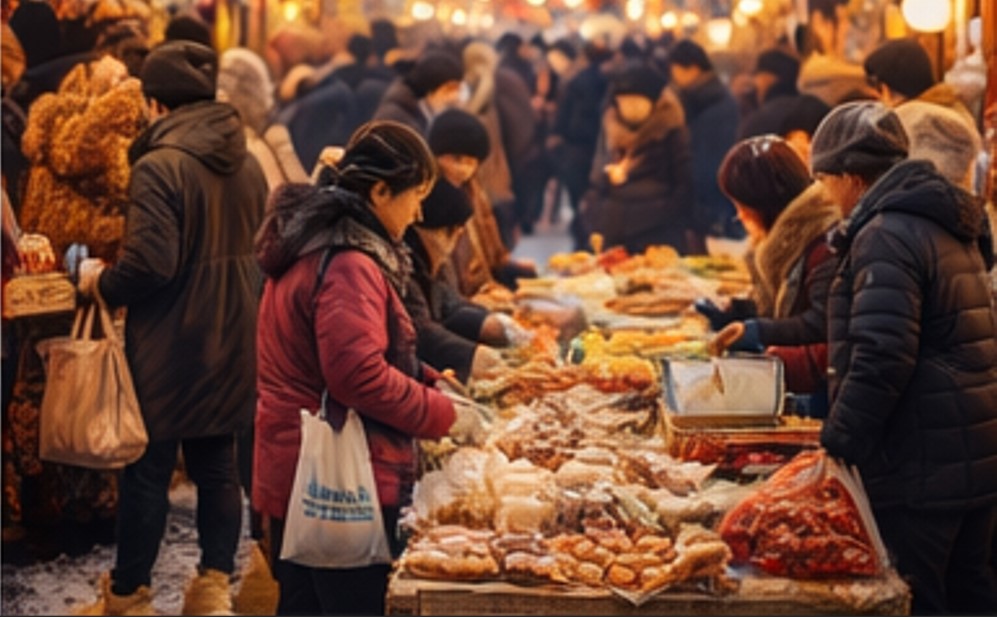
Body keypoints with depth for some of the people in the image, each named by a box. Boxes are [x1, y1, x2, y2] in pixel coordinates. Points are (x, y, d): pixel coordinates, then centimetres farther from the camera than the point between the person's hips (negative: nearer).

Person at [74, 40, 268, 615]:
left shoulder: (159, 167, -17)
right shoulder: (248, 163, 5)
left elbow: (150, 264, -23)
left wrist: (102, 281, -5)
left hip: (170, 347, -6)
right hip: (233, 343, 6)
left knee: (148, 469, 6)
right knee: (218, 466, 12)